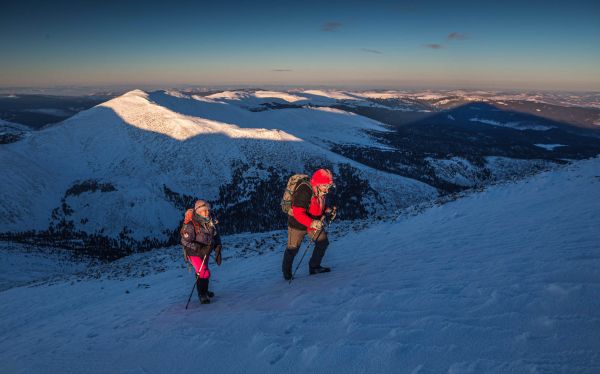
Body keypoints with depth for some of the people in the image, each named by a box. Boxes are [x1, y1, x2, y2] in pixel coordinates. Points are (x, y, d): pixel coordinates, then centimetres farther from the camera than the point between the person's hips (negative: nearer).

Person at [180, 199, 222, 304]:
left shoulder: (209, 223, -5)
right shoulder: (190, 225, -24)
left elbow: (216, 236, 4)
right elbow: (185, 241, -25)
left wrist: (218, 252, -4)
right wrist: (200, 249, -32)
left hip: (205, 252, 6)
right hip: (194, 253, -6)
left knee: (204, 271, 22)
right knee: (204, 273, -15)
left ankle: (204, 291, 44)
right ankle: (202, 295, 4)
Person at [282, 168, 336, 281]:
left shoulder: (322, 191, -4)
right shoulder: (304, 191, -31)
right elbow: (298, 213, -33)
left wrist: (328, 211, -6)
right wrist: (312, 223, -41)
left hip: (314, 223, 7)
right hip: (297, 223, -7)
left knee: (323, 241, 2)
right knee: (293, 249, 6)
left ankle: (314, 267, 19)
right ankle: (287, 273, 26)